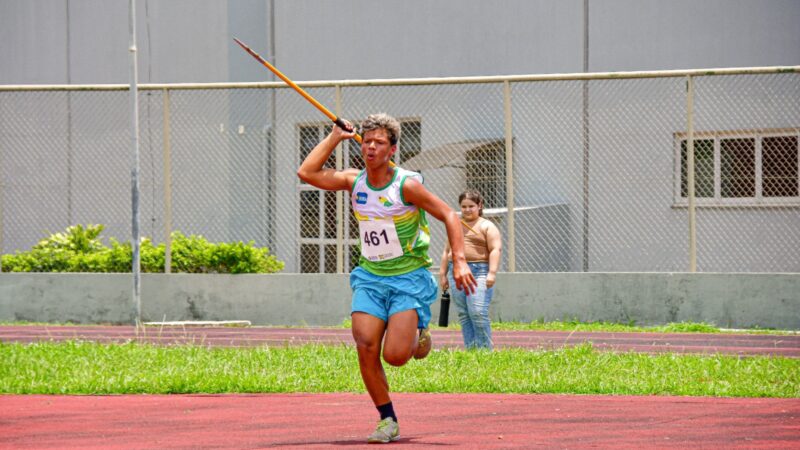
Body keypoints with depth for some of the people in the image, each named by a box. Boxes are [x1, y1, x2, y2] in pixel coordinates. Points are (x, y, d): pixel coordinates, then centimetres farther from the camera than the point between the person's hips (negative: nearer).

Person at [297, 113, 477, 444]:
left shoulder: (406, 185, -13)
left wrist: (459, 261, -19)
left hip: (409, 278, -4)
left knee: (394, 356, -16)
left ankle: (418, 336, 21)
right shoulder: (354, 182, 1)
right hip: (370, 277, 4)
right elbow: (307, 172, -4)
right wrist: (336, 136, -1)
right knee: (365, 346, -15)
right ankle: (388, 421, -1)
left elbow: (449, 216, -9)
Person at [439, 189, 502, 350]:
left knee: (478, 312, -16)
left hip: (479, 272, -6)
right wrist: (443, 274, 17)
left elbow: (495, 249, -5)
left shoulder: (487, 226, 4)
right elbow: (447, 251, 24)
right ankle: (470, 348, 3)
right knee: (463, 315, 1)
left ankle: (485, 348, -10)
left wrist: (492, 273, -16)